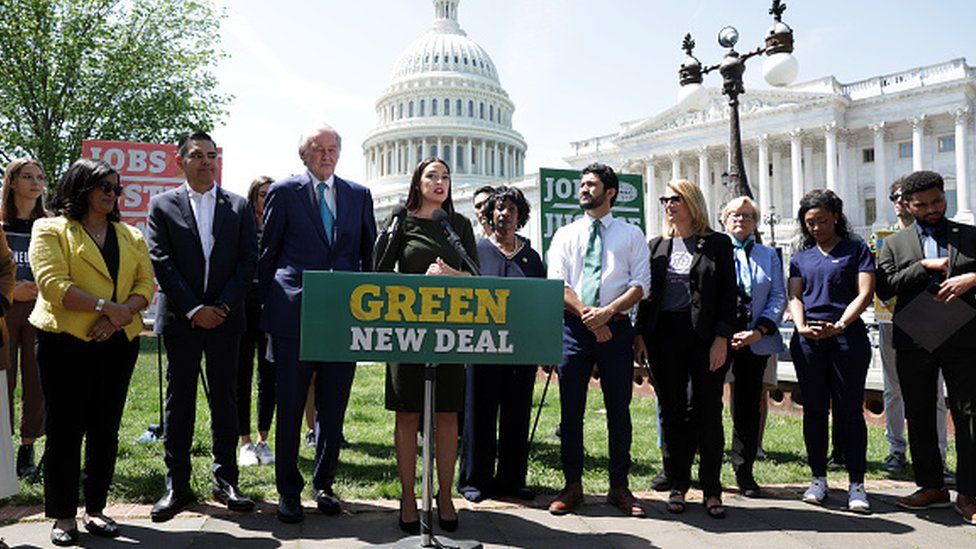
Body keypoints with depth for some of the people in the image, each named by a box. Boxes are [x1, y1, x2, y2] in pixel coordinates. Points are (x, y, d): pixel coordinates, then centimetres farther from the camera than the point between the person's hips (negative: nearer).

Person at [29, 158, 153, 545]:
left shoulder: (131, 236, 16)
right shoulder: (51, 230, 2)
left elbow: (146, 283, 7)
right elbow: (52, 283, -11)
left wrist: (122, 314, -12)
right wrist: (107, 306, -17)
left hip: (118, 343, 4)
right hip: (66, 342, -4)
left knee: (106, 429, 8)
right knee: (65, 429, 2)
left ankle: (95, 509, 20)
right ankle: (63, 516, 13)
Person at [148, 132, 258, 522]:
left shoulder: (238, 206, 8)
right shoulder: (162, 205, 5)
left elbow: (248, 260, 2)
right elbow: (161, 263, -3)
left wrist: (222, 306, -9)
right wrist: (194, 310, -11)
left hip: (225, 318, 1)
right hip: (180, 319, -1)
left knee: (225, 400, 7)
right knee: (179, 401, 5)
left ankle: (225, 481, 16)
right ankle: (177, 485, 14)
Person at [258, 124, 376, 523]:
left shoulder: (359, 195, 11)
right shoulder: (284, 192, 3)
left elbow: (369, 254, 15)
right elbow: (268, 251, 8)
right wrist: (267, 301, 9)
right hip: (293, 315, -2)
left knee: (333, 410, 10)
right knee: (290, 410, 6)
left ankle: (324, 485, 25)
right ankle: (288, 491, 20)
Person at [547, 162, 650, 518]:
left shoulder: (631, 235, 9)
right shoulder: (565, 235, 12)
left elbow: (641, 285, 0)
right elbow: (557, 284, 2)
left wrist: (607, 311, -15)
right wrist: (586, 313, -13)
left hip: (616, 327, -1)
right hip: (574, 327, 1)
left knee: (619, 410, 5)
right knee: (571, 410, 3)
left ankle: (619, 488, 16)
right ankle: (572, 486, 14)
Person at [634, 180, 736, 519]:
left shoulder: (717, 244, 2)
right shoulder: (657, 246, 12)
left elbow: (728, 296, -2)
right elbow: (646, 293, 12)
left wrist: (721, 338, -11)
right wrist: (640, 334, 4)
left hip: (705, 336, -3)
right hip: (664, 337, 3)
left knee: (708, 411, 2)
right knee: (672, 411, 7)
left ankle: (711, 489, 12)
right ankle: (678, 485, 18)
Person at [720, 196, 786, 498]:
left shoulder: (769, 255, 14)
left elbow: (779, 297, 6)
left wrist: (759, 331, -8)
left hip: (754, 342, 2)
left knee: (749, 406, 6)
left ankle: (744, 471, 17)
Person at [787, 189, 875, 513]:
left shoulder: (856, 249, 6)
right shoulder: (802, 256, 15)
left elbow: (864, 293, -4)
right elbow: (795, 295, 7)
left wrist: (839, 325, -17)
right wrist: (801, 326, -12)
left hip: (848, 337, -3)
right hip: (808, 340, 3)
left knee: (849, 410, -1)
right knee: (814, 410, 8)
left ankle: (856, 484, 7)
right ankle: (818, 478, 18)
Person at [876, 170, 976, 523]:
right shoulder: (895, 243, 10)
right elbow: (884, 288, -3)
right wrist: (925, 266, -10)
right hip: (914, 342, 1)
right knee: (919, 418, 9)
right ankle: (931, 487, 22)